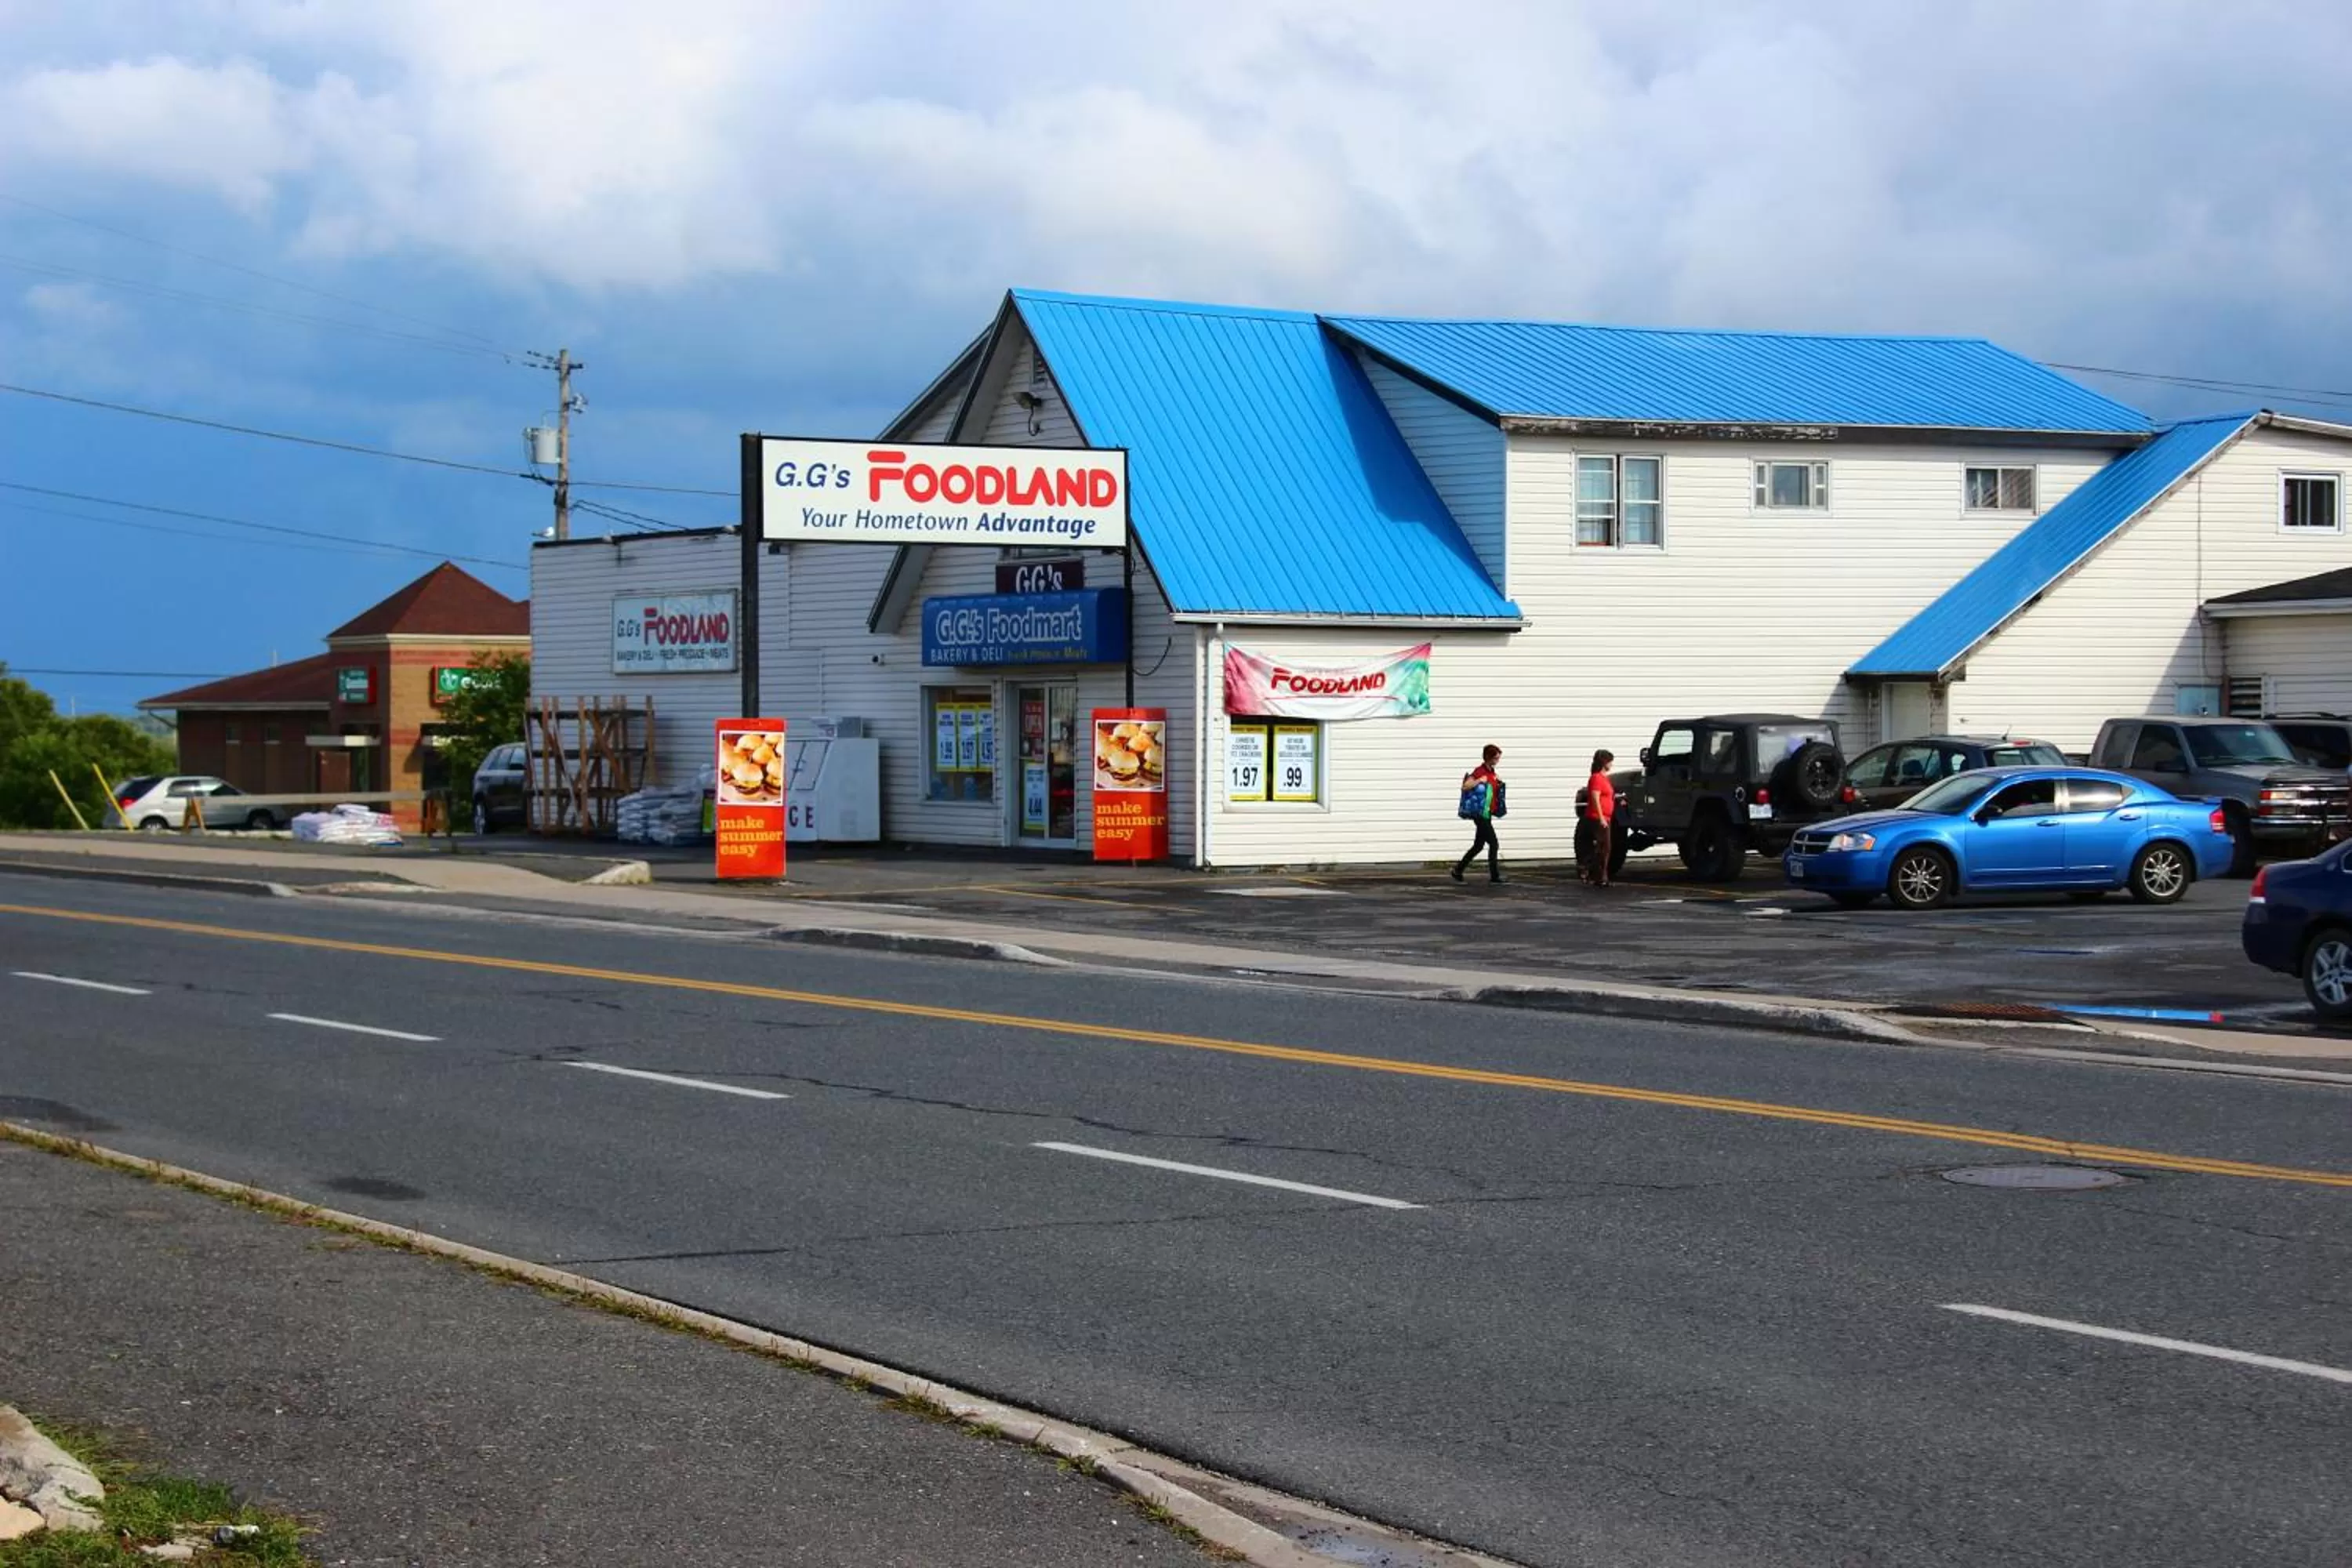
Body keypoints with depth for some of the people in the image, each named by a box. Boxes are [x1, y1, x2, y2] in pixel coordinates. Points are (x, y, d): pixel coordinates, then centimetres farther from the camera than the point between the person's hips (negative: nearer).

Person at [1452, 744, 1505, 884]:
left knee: (1478, 845, 13)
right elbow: (1465, 787, -23)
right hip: (1480, 813, -9)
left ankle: (1458, 870, 21)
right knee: (1494, 844, -9)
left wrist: (1499, 784, 9)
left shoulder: (1491, 772, 13)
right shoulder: (1479, 771, -13)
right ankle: (1494, 876, -4)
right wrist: (1479, 781, -28)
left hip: (1488, 814, 9)